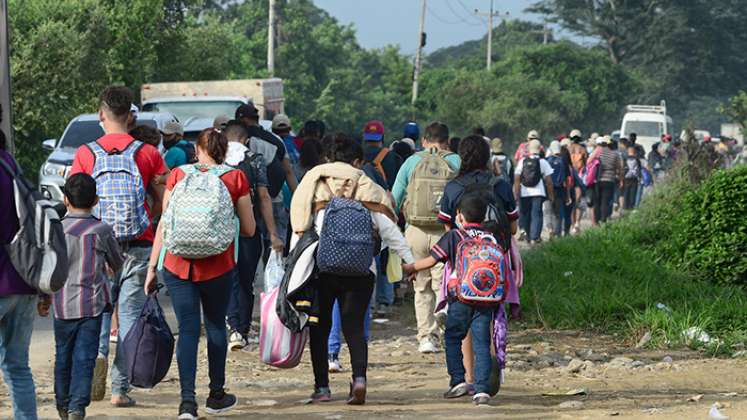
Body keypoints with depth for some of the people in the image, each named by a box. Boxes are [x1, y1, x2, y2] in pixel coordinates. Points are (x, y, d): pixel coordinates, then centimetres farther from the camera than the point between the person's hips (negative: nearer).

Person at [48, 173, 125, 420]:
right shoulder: (101, 231, -3)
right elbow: (117, 263, 13)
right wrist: (110, 267, 36)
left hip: (62, 305, 2)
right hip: (92, 304, -2)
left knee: (63, 356, 15)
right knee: (85, 356, -3)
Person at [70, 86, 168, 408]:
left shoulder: (85, 154, -1)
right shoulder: (149, 154, -2)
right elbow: (164, 203, 0)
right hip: (138, 245, 0)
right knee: (129, 312, 5)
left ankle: (97, 351, -12)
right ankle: (120, 388, 3)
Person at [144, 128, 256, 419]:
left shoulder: (177, 175, 3)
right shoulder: (236, 178, 1)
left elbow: (164, 224, 1)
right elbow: (249, 229, 4)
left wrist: (152, 266, 5)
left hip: (177, 264, 0)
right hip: (218, 265, 0)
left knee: (187, 330, 2)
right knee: (215, 326, 16)